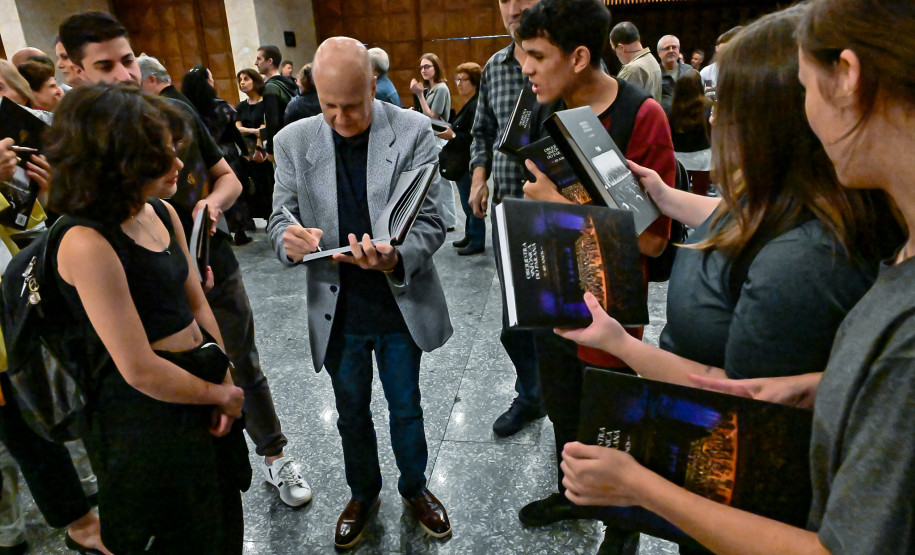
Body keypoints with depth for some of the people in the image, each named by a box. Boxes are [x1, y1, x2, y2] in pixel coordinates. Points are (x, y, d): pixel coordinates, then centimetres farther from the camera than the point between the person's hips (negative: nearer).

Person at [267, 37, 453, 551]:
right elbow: (281, 217, 1)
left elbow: (432, 220, -13)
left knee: (406, 407, 18)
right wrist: (289, 239, -24)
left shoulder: (414, 131, -11)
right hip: (336, 309, 2)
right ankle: (364, 494, 47)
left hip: (402, 305, -2)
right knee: (352, 412, 21)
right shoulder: (294, 141, -4)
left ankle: (415, 487, 46)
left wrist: (395, 259, -33)